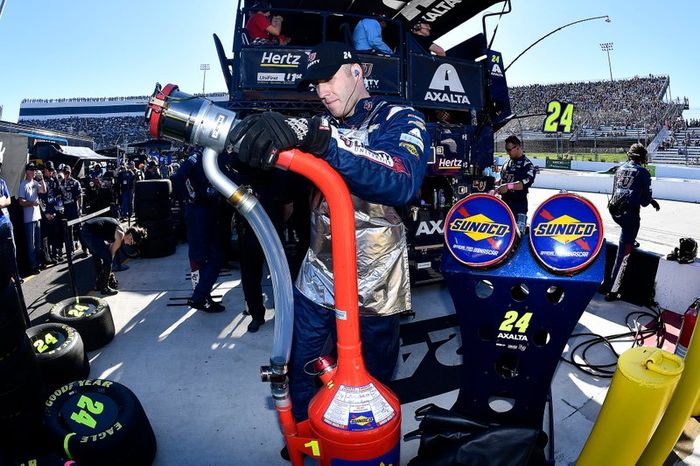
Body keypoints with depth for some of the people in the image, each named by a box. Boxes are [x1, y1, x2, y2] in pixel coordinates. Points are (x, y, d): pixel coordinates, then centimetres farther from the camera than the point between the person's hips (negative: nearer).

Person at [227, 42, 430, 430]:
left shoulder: (401, 120, -7)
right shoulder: (321, 125, 9)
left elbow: (401, 182, -29)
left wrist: (320, 141, -40)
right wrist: (258, 150, -24)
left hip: (374, 291, -4)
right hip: (316, 280, 5)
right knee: (297, 369, 19)